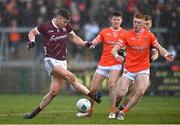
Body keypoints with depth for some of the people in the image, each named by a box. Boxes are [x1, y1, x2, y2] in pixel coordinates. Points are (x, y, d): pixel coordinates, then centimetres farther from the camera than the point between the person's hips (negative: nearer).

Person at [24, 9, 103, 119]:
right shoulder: (46, 27, -8)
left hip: (62, 62, 6)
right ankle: (93, 96, -28)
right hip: (51, 61, -6)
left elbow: (74, 37, 20)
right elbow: (32, 32, 6)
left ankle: (34, 113, 10)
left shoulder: (66, 26, 5)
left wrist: (85, 44, 4)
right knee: (71, 77, -26)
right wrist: (32, 41, -14)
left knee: (54, 91, 0)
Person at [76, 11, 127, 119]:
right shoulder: (104, 32, 8)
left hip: (116, 64, -3)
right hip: (103, 64, 3)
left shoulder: (124, 33, 2)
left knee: (112, 85, -22)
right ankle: (89, 110, 21)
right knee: (93, 88, 3)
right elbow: (94, 42, 0)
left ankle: (112, 112, -14)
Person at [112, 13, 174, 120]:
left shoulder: (149, 35, -1)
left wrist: (166, 55, -16)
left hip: (143, 69, 0)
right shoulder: (127, 35, -4)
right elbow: (114, 49, -8)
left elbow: (159, 48, 6)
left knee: (141, 91, -24)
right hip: (129, 70, 0)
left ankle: (122, 112, -10)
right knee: (120, 93, -11)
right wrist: (116, 55, -32)